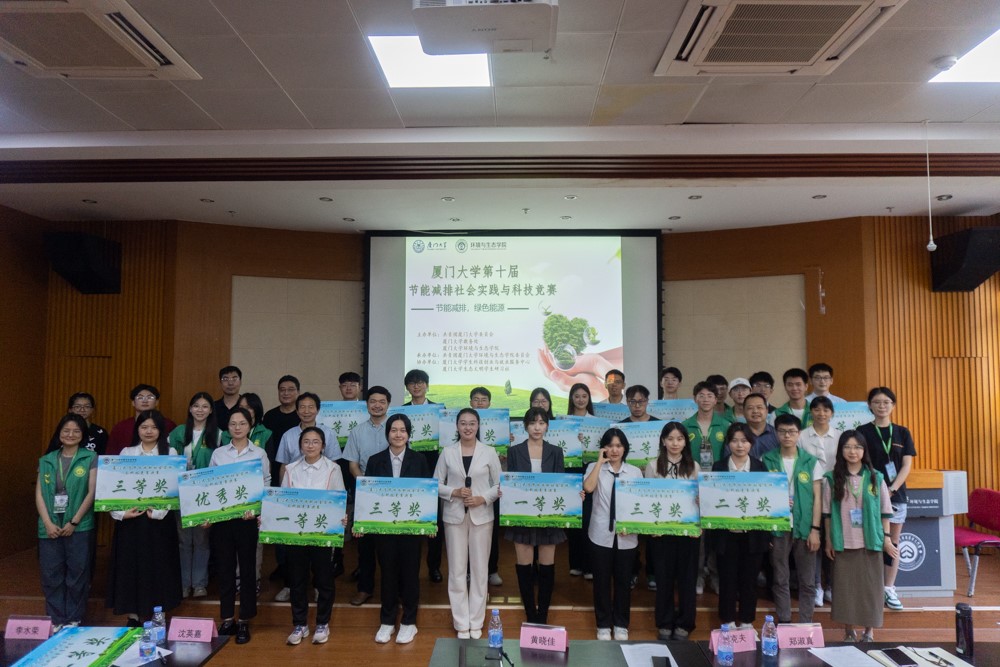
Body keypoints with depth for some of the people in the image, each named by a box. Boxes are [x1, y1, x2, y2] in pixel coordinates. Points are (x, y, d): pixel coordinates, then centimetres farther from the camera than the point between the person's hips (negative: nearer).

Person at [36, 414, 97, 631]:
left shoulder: (90, 459, 1)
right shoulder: (46, 461, 10)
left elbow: (92, 493, -5)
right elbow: (39, 494, 5)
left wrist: (74, 522, -10)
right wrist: (48, 523, -7)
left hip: (80, 527, -3)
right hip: (50, 527, 3)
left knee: (77, 575, 3)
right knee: (51, 576, 6)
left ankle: (74, 620, 16)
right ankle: (56, 620, 19)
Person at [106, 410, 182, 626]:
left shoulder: (170, 453, 3)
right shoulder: (127, 453, 9)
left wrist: (158, 511, -16)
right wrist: (121, 512, -10)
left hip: (158, 517, -1)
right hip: (129, 517, 2)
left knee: (157, 566, 2)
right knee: (129, 565, 4)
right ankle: (133, 616, 15)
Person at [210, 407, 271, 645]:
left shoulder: (259, 454, 1)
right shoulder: (218, 453, 6)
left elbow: (266, 485, -1)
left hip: (248, 516, -2)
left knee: (247, 567, 5)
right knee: (224, 567, 8)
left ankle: (244, 621, 16)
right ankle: (227, 619, 20)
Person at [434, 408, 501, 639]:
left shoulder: (489, 452, 0)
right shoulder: (447, 452, 1)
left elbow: (499, 485, 2)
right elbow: (436, 484, 4)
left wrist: (483, 499, -13)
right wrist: (454, 493, -13)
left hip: (481, 516, 0)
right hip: (455, 516, 0)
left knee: (479, 569, 6)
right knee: (456, 570, 4)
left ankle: (476, 622, 19)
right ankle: (461, 623, 15)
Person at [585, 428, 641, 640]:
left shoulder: (635, 472, 3)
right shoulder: (595, 468, -2)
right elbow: (588, 488, -21)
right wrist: (600, 461, -14)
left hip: (626, 536, 1)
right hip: (601, 534, -1)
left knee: (623, 581, 12)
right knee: (602, 581, 9)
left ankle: (621, 625, 29)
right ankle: (603, 625, 25)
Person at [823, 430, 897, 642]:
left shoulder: (876, 478, 1)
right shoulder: (832, 479, -1)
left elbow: (885, 511, 6)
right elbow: (828, 513, 3)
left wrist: (887, 538, 1)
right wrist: (828, 541, 2)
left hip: (870, 543, 0)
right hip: (844, 544, 0)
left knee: (870, 587, 6)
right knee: (845, 586, 5)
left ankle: (869, 631, 20)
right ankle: (849, 631, 18)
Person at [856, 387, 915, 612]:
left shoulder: (902, 433, 7)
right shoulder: (862, 432, -1)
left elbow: (907, 465, 2)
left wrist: (892, 489, -10)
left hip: (896, 494, 3)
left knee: (893, 542, 8)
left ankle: (889, 589, 17)